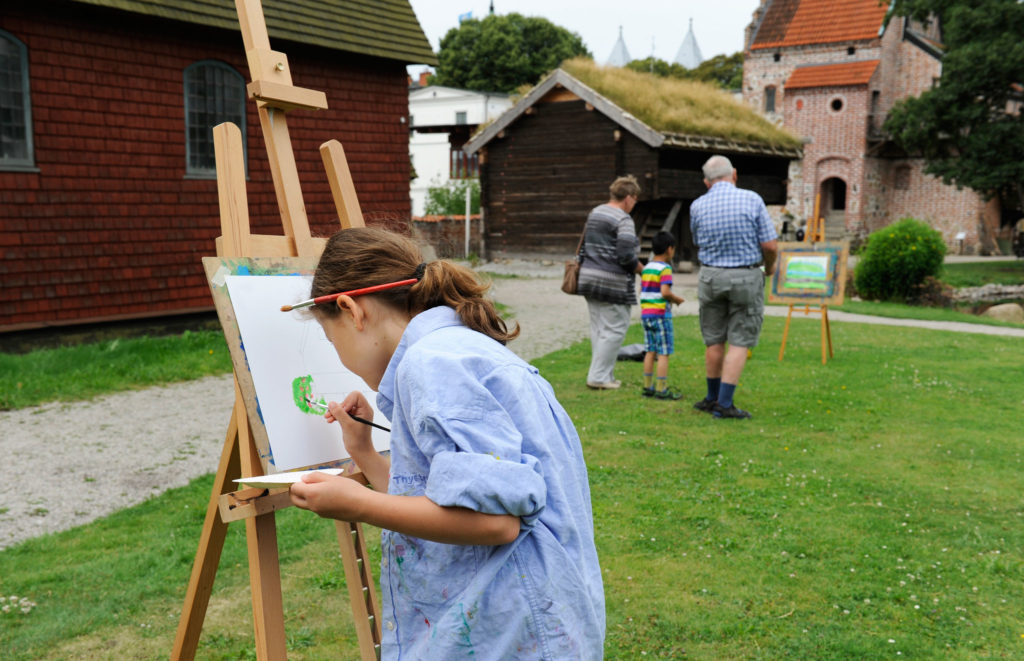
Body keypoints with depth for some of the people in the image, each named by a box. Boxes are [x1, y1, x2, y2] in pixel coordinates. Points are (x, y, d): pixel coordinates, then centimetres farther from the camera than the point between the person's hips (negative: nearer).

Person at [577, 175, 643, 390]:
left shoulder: (595, 213, 12)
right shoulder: (624, 220, -12)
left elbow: (584, 246, 18)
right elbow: (626, 257, -18)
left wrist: (583, 265, 26)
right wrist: (642, 270, -3)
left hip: (588, 277, 8)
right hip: (613, 283, -8)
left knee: (598, 328, 13)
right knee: (614, 329, 0)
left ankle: (603, 375, 18)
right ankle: (599, 377, 0)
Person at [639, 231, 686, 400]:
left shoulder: (646, 268, 11)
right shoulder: (665, 268, -12)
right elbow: (665, 292, -22)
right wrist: (677, 299, -4)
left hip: (645, 314, 8)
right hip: (661, 314, -8)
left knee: (650, 351, 11)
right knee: (664, 353, -3)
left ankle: (648, 387, 14)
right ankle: (661, 389, -3)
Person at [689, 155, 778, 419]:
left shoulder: (698, 206, -2)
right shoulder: (752, 200, -8)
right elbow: (770, 245, -9)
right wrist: (770, 266, 10)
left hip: (711, 276, 3)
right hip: (746, 278, -2)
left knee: (714, 341, 13)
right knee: (739, 342, 2)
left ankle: (713, 398, 25)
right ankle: (724, 404, -1)